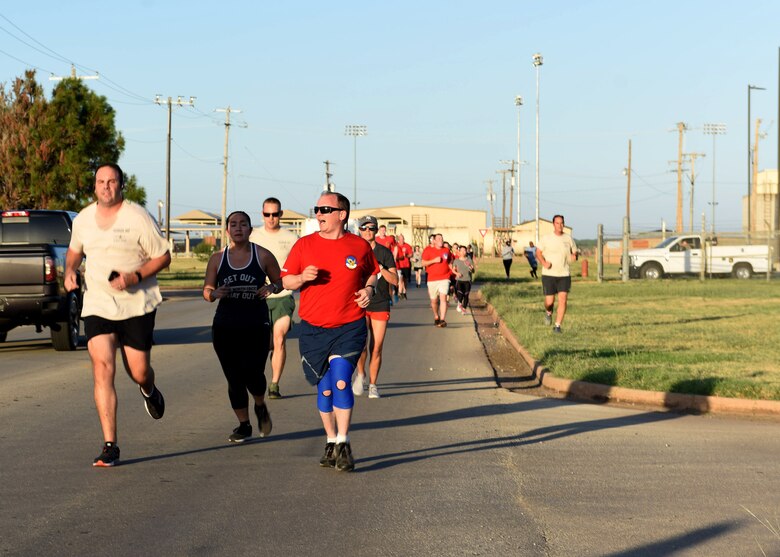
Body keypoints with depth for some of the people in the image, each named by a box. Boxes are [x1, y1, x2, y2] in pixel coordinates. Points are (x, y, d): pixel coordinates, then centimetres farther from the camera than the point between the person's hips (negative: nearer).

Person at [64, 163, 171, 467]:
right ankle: (110, 446, -11)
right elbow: (75, 250, 25)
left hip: (137, 306, -2)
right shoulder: (83, 219, 6)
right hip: (97, 305, 2)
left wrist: (135, 277, -19)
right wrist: (70, 270, 4)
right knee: (102, 369, -13)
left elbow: (163, 257, -4)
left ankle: (149, 391, 45)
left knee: (139, 372, 3)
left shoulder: (138, 218, -8)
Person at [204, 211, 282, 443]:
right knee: (234, 379, 4)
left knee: (253, 375, -9)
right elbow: (206, 291, 9)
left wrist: (271, 288, -12)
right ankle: (244, 425, 20)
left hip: (257, 325, -2)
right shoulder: (217, 259, 5)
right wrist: (215, 293, -14)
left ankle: (260, 407, 25)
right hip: (225, 327, 2)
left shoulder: (263, 256, 1)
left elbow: (280, 281, 11)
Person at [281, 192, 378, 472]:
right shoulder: (304, 245, 2)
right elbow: (285, 280, 6)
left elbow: (372, 273, 19)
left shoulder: (360, 246, 2)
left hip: (349, 328, -2)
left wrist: (369, 288, -2)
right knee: (325, 389, 7)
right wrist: (302, 278, -15)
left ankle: (343, 444, -6)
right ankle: (331, 443, 23)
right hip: (313, 330, 2)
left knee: (341, 382, -16)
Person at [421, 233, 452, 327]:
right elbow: (423, 263, -5)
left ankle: (442, 320, -20)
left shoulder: (446, 250, 10)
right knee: (434, 300, 8)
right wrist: (434, 260, -16)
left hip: (444, 278, 1)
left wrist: (450, 270, 13)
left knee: (443, 298, -16)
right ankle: (436, 317, 35)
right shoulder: (428, 250, 0)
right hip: (432, 279, -1)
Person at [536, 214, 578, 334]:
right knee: (549, 302, -2)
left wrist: (574, 256, -12)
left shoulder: (568, 239, 4)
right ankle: (548, 313, 35)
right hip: (548, 274, -1)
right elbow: (538, 253, 5)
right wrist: (543, 262, -14)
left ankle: (557, 326, -2)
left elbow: (574, 252, 13)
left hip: (564, 275, 1)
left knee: (563, 300, -11)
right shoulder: (545, 238, -1)